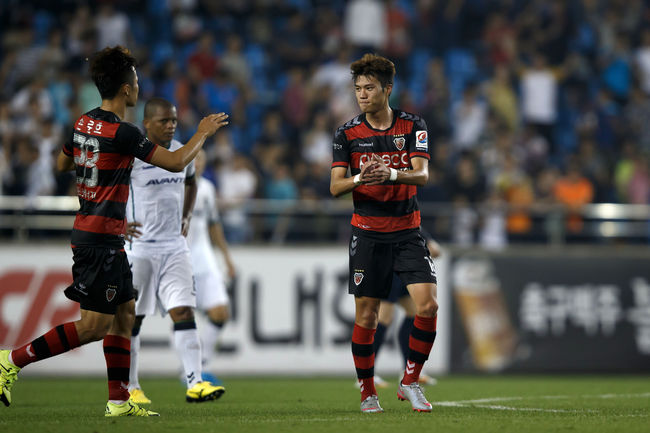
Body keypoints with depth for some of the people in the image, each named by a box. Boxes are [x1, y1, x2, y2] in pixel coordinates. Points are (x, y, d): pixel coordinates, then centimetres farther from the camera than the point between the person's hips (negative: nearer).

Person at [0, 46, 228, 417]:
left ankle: (119, 400, 14)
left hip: (103, 238, 10)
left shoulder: (85, 123, 8)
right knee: (95, 326, -7)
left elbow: (62, 163, 25)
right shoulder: (122, 133, -19)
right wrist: (203, 133, 1)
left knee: (125, 312, 13)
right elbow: (176, 162, -14)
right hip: (101, 239, -10)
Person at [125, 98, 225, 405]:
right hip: (138, 249, -4)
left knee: (184, 312, -8)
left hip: (174, 248, 4)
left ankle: (195, 383, -12)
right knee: (132, 319, 3)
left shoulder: (182, 153, 7)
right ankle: (130, 388, 14)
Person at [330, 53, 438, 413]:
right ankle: (367, 391, 14)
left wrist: (392, 174, -30)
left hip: (408, 231, 0)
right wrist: (360, 178, -25)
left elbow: (422, 174, -10)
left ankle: (410, 382, 3)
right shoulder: (347, 133, 1)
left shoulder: (413, 126, 1)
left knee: (428, 305, -12)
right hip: (367, 232, 0)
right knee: (366, 315, -1)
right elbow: (335, 186, -3)